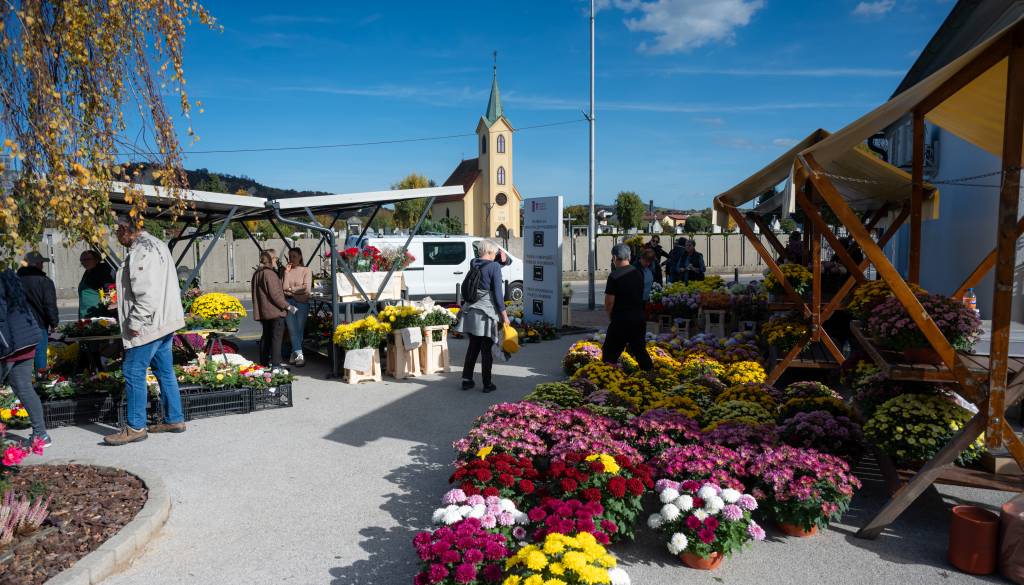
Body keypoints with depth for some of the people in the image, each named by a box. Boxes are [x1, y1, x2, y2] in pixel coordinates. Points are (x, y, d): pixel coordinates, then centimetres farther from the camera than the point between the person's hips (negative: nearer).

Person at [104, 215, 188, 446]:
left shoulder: (141, 251, -14)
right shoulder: (156, 244, 18)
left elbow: (146, 292, -23)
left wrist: (135, 323, -18)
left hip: (148, 325, -10)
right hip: (165, 322, 10)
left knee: (134, 372, -4)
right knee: (165, 372, 14)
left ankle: (135, 427, 2)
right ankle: (174, 419, 20)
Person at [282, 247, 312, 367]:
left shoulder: (306, 271, 1)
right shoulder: (287, 270, 8)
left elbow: (307, 289, -9)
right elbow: (284, 287, -3)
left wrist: (291, 289, -3)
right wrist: (287, 272, -7)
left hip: (302, 303, -2)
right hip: (288, 302, 2)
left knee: (299, 330, 4)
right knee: (292, 330, -2)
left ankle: (294, 354, 14)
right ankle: (299, 355, -1)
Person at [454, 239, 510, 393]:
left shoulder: (473, 264, 6)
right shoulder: (494, 266, -11)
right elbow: (497, 292, -12)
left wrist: (501, 261, 13)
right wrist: (504, 314, -6)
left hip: (471, 312, 6)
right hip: (486, 313, -6)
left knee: (473, 346, 15)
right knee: (486, 349, 3)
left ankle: (467, 380, 19)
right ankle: (487, 384, 11)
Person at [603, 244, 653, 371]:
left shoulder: (614, 276, -15)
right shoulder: (638, 274, 5)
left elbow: (609, 302, -14)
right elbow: (640, 296, 12)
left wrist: (610, 317, 4)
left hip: (620, 320, -6)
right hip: (639, 318, 6)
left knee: (610, 353, 4)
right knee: (640, 350, 17)